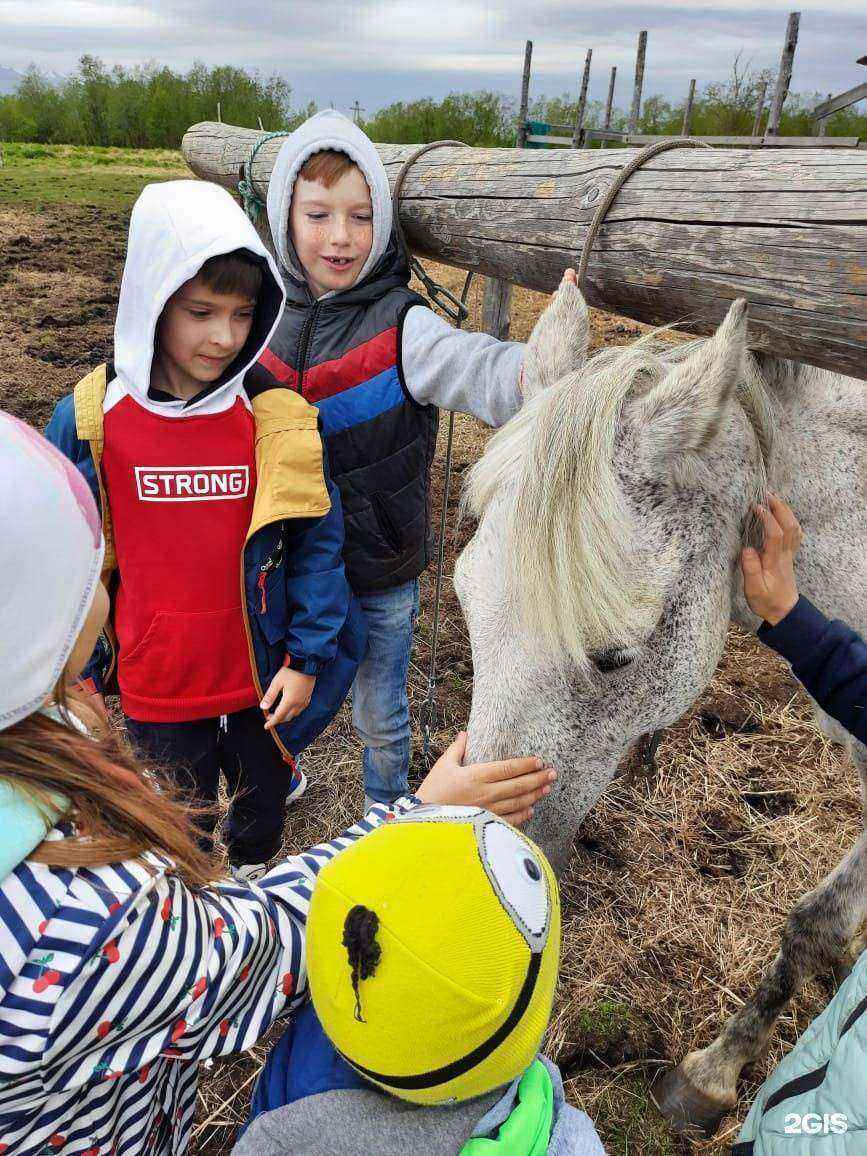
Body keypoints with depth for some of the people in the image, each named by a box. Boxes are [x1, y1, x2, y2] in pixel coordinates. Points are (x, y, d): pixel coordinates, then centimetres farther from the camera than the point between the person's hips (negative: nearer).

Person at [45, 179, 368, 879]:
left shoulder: (275, 418, -15)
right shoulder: (89, 419, -12)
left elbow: (317, 542, -8)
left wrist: (306, 657, -10)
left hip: (262, 669, 0)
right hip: (155, 679, 1)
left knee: (264, 786, 25)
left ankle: (255, 871, 55)